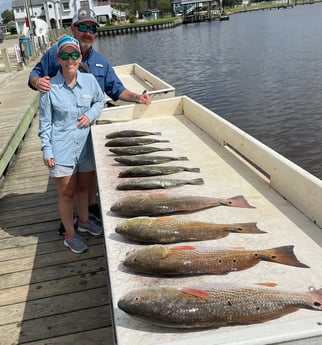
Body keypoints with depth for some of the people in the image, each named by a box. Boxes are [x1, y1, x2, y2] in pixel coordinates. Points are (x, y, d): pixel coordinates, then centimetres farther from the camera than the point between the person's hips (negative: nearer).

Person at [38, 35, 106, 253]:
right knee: (67, 193, 9)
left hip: (85, 147, 4)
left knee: (84, 187, 21)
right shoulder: (50, 88, -12)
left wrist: (91, 114, -6)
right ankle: (70, 236, 26)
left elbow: (101, 100, 14)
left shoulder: (89, 80, -4)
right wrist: (47, 151, -8)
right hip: (61, 150, -3)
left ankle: (84, 221, 45)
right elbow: (45, 122, -6)